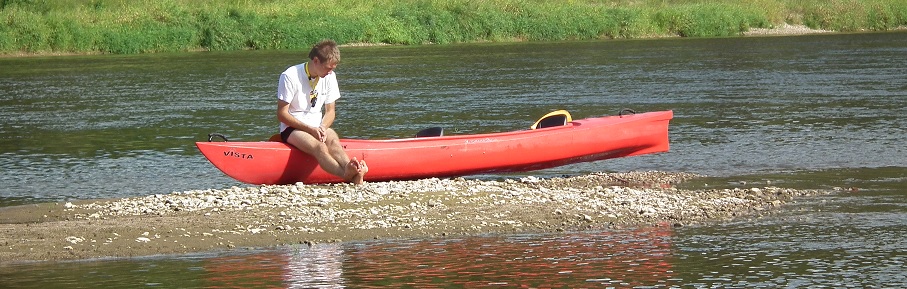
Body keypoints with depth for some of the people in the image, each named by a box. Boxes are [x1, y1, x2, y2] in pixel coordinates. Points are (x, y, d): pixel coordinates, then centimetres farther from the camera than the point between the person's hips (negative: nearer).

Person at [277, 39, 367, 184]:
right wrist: (310, 129, -19)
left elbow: (330, 111, 11)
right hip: (292, 129, -5)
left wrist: (322, 128, -11)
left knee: (334, 142, -32)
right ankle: (347, 175, -66)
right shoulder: (290, 77, -11)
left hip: (318, 127, 5)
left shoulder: (329, 77, 6)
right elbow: (282, 114, -10)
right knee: (320, 148, -37)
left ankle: (355, 174, -61)